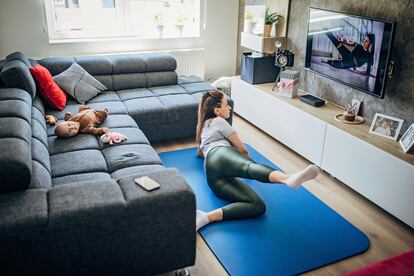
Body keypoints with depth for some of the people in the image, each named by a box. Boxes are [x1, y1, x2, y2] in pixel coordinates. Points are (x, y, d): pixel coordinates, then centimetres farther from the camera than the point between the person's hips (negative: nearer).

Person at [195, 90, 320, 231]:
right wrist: (248, 159, 35)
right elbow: (242, 149, 17)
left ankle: (208, 217, -36)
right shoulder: (218, 121, 18)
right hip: (220, 156, -7)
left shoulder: (203, 127, 42)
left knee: (258, 206, -18)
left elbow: (199, 153, 60)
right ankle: (288, 178, -77)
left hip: (213, 179, 7)